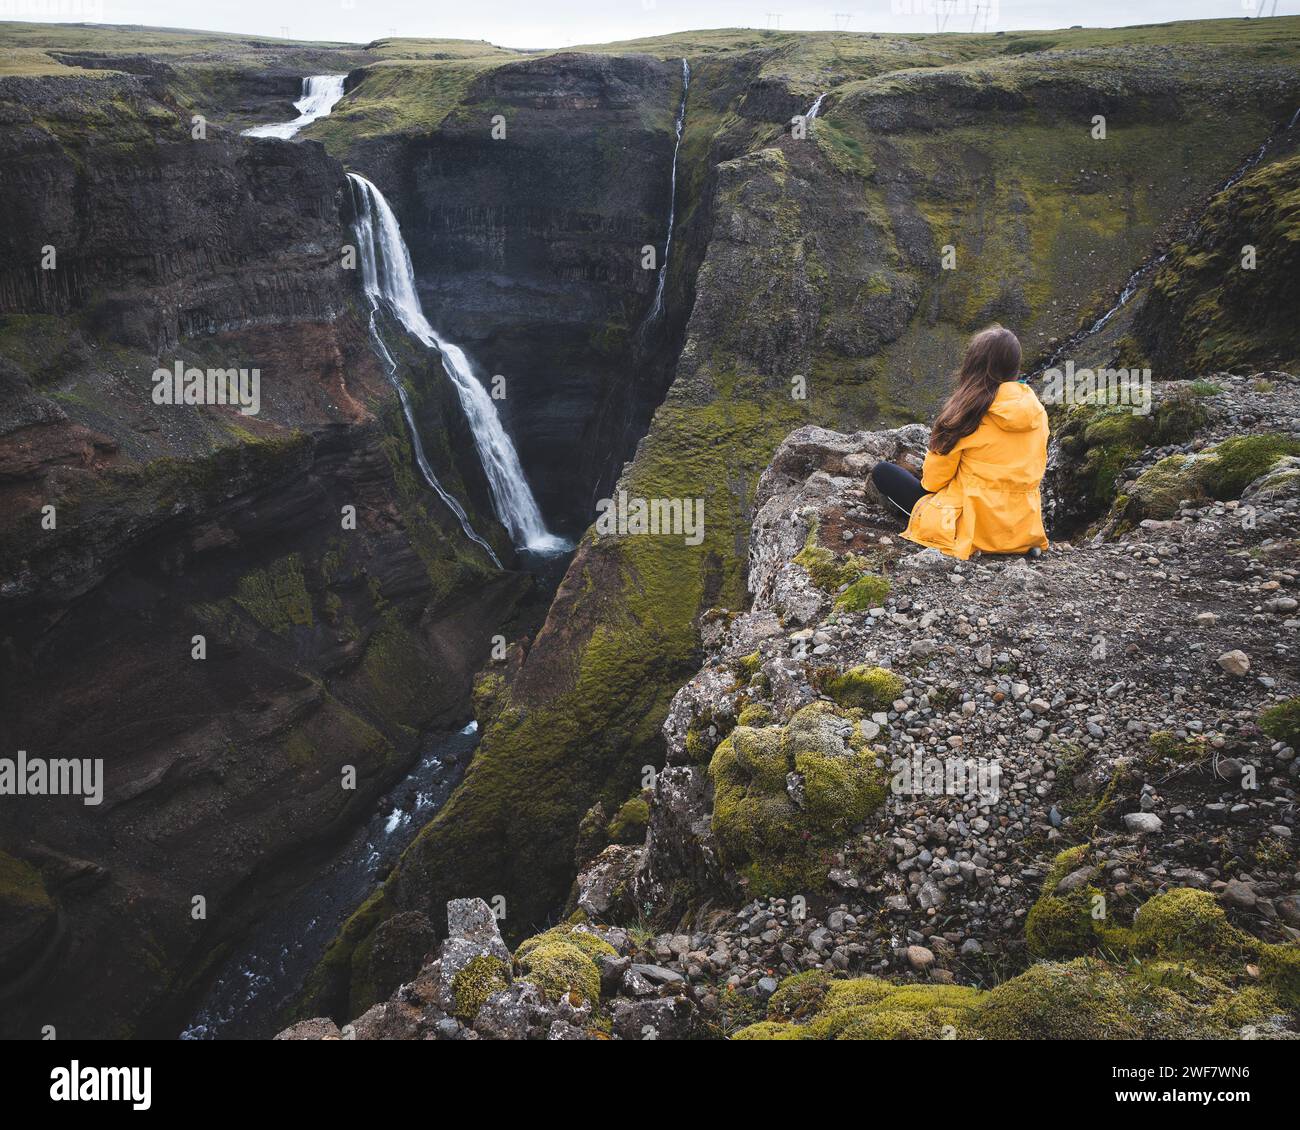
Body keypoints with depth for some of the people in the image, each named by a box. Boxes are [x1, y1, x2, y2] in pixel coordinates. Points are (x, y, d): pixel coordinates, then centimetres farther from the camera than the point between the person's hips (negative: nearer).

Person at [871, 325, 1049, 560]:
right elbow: (1036, 470, 12)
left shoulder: (969, 411, -15)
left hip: (977, 528, -6)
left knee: (882, 472, 5)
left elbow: (934, 478, -7)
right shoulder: (1037, 410, -1)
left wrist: (928, 482, 16)